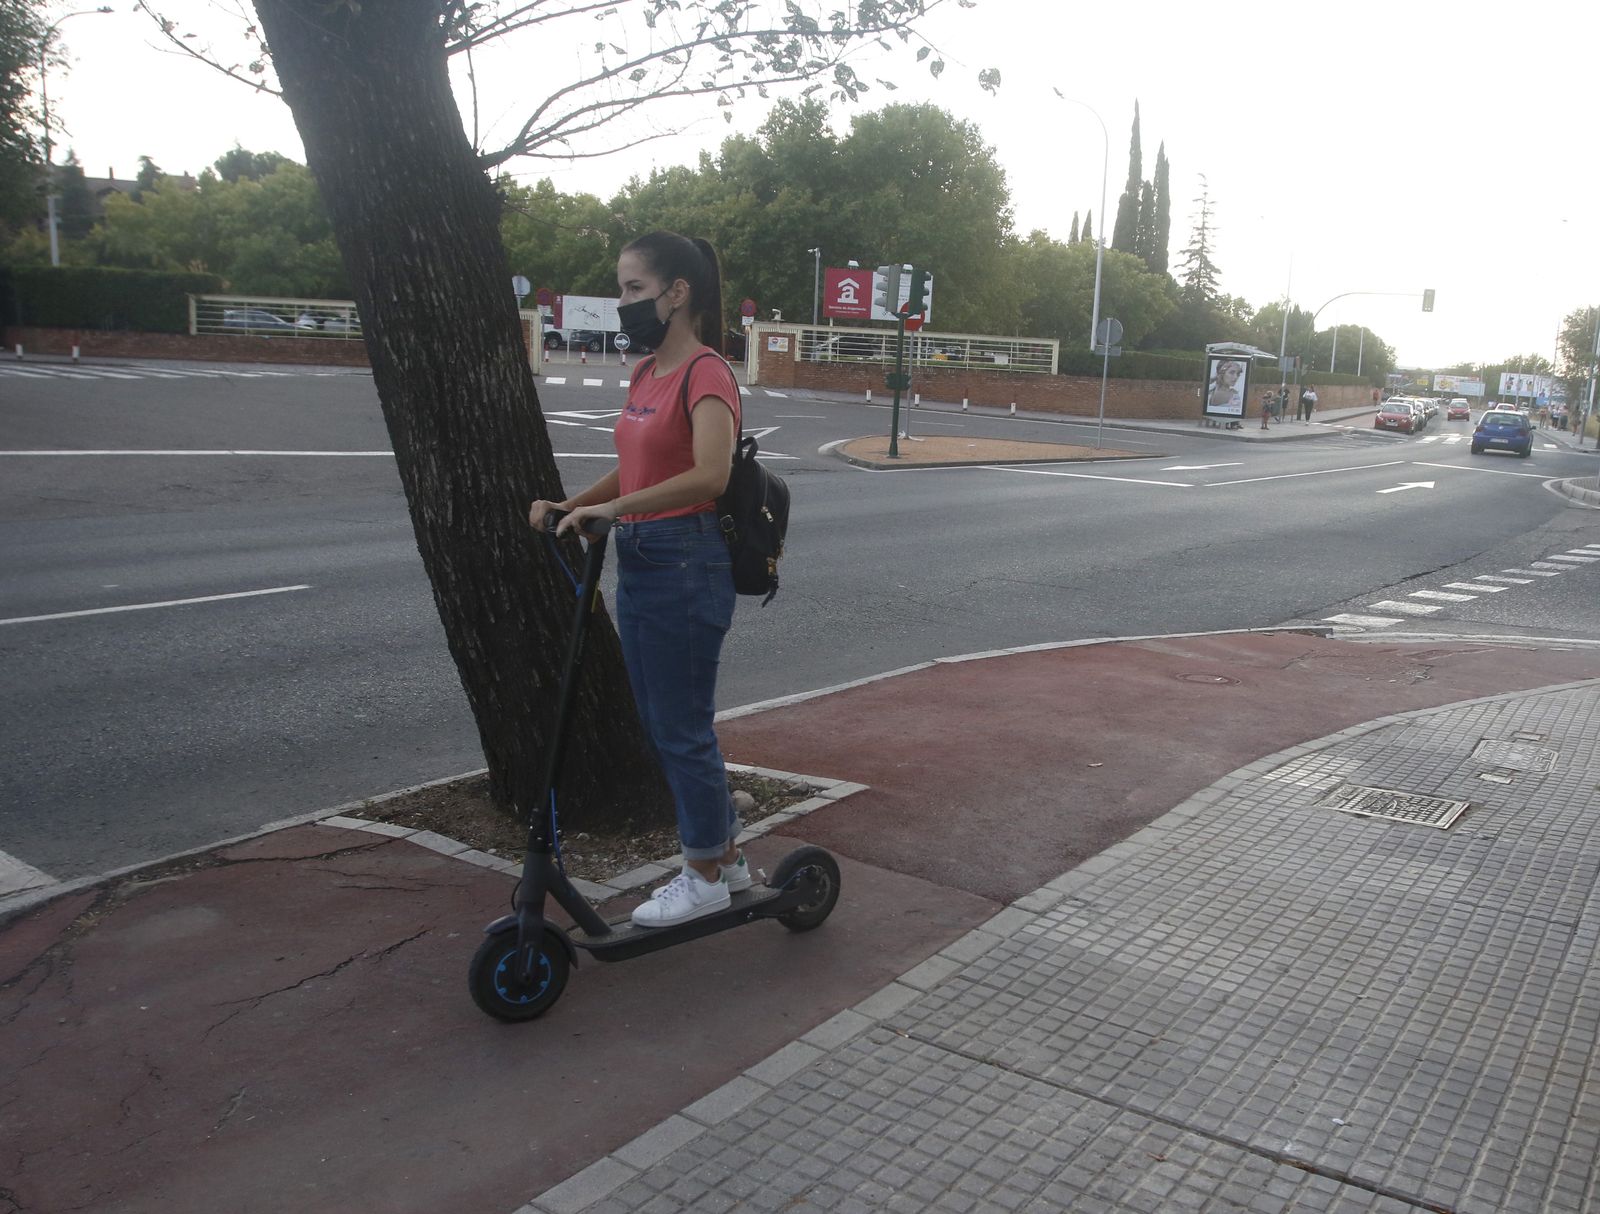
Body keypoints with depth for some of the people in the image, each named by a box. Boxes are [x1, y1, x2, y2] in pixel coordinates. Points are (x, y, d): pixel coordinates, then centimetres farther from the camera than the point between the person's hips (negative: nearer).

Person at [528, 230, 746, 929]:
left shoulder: (705, 373, -14)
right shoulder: (645, 376, 14)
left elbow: (710, 475, -29)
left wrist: (613, 508, -29)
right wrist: (568, 507, 2)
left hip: (685, 564, -9)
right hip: (638, 564, 9)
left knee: (682, 731, 3)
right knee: (663, 727, 17)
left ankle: (706, 879, 21)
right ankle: (726, 857, 33)